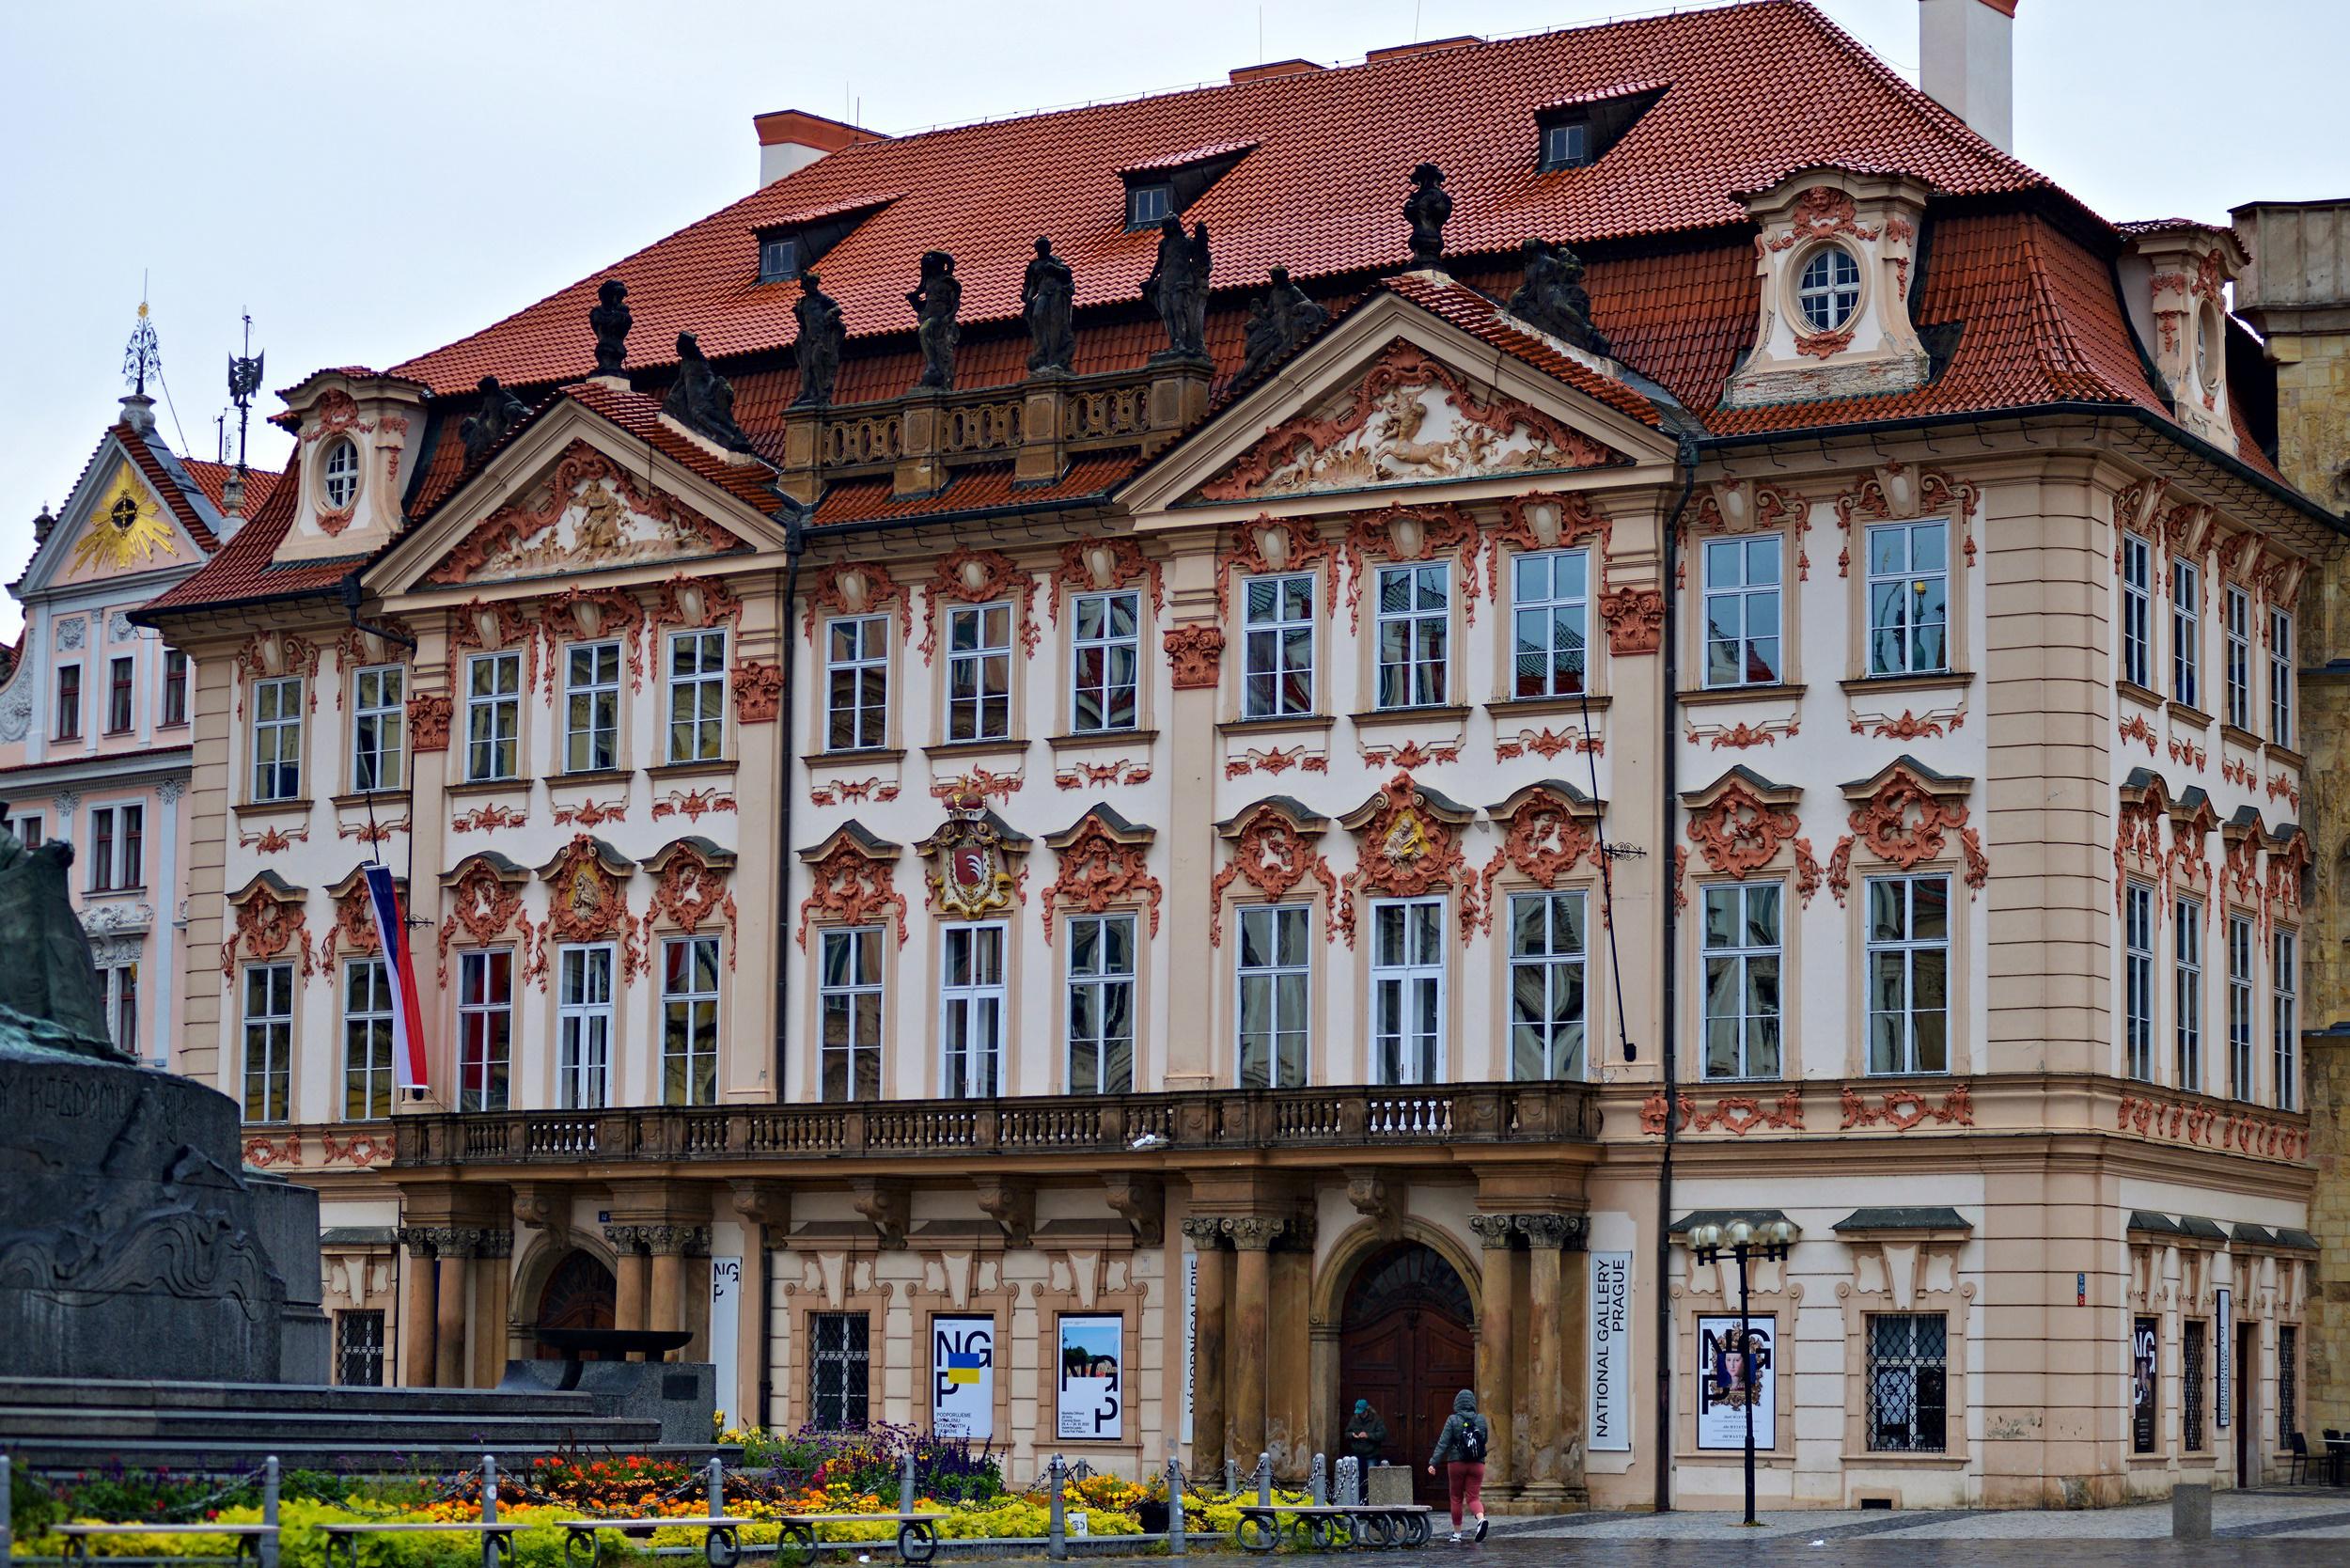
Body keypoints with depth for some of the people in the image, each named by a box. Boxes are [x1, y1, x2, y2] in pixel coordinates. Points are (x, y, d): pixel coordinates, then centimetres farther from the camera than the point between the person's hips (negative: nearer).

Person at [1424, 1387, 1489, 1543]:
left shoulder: (1452, 1420, -7)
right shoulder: (1482, 1420, 1)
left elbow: (1443, 1443, -11)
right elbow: (1485, 1441, 13)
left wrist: (1433, 1462, -12)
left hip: (1456, 1463, -2)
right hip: (1477, 1465, 2)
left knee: (1456, 1498, 11)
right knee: (1473, 1497, 3)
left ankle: (1457, 1533, 15)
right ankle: (1481, 1518, -27)